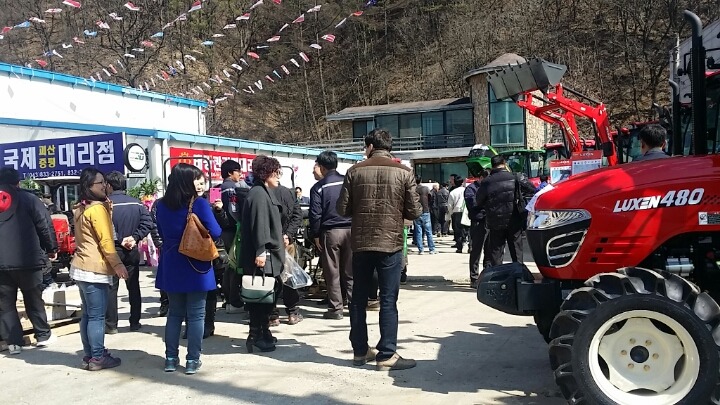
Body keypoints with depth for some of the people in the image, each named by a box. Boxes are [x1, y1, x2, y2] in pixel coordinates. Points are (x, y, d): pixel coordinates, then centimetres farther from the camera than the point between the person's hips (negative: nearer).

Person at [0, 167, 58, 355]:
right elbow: (45, 226, -5)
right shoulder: (28, 199, -1)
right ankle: (43, 335, 19)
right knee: (34, 299, 12)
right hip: (27, 261, -2)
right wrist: (51, 249, 5)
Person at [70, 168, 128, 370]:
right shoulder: (97, 208, -15)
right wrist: (117, 264, -13)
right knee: (97, 316, -4)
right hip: (94, 269, -10)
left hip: (81, 267, 10)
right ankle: (97, 358, 2)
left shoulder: (81, 208, 15)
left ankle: (89, 355, 18)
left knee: (88, 314, 13)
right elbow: (105, 240, -18)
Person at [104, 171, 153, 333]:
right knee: (133, 287, 12)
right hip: (132, 252, 4)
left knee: (111, 287, 4)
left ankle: (111, 325, 7)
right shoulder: (136, 203, 1)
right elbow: (148, 223, -5)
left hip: (112, 250, -4)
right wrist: (134, 237, -6)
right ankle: (135, 322, 17)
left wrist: (118, 240, -8)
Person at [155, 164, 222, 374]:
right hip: (196, 267, -5)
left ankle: (171, 358, 19)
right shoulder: (200, 204, -14)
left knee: (174, 312, 16)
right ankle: (192, 360, 9)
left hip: (171, 267, 5)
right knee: (196, 315, 5)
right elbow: (215, 233, -12)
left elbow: (162, 233, 14)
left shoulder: (162, 205, 2)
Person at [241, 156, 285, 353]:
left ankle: (262, 332, 21)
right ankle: (256, 335, 1)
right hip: (262, 255, -10)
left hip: (268, 252, 10)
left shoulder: (265, 193, 20)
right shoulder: (258, 193, -13)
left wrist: (280, 240, 26)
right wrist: (260, 251, -27)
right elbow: (259, 223, -22)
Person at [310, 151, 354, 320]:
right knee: (350, 271, 11)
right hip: (350, 230, 3)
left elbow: (315, 214, -7)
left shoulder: (319, 187, -5)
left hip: (330, 232, -3)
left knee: (332, 273, 5)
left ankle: (336, 308, 7)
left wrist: (316, 235, 1)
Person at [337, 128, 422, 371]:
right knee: (388, 300, 2)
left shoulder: (355, 172, 0)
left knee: (359, 298, 13)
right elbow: (414, 212, -4)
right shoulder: (403, 172, -4)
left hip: (360, 244, 2)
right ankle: (386, 355, 3)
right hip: (390, 244, -2)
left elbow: (343, 209, 0)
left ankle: (360, 350, 21)